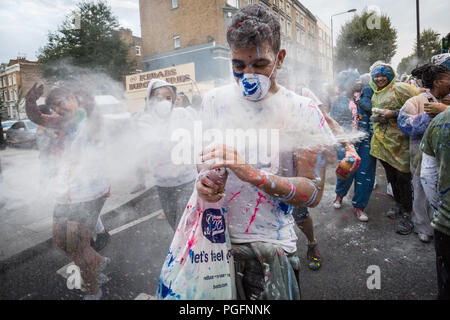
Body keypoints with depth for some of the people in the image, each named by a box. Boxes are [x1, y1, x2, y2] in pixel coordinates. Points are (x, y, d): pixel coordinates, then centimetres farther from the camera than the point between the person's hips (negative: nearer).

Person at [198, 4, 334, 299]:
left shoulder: (304, 112, -9)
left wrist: (252, 173, -28)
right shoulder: (215, 100, 1)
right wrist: (203, 180, -10)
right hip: (215, 232, 3)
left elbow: (313, 192, -13)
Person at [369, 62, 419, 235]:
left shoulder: (400, 88, -8)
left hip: (399, 141, -7)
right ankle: (398, 204, 35)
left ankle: (406, 214, 10)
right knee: (391, 176, 16)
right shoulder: (375, 95, 15)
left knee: (403, 177, -3)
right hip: (382, 141, 7)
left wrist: (393, 113, -21)